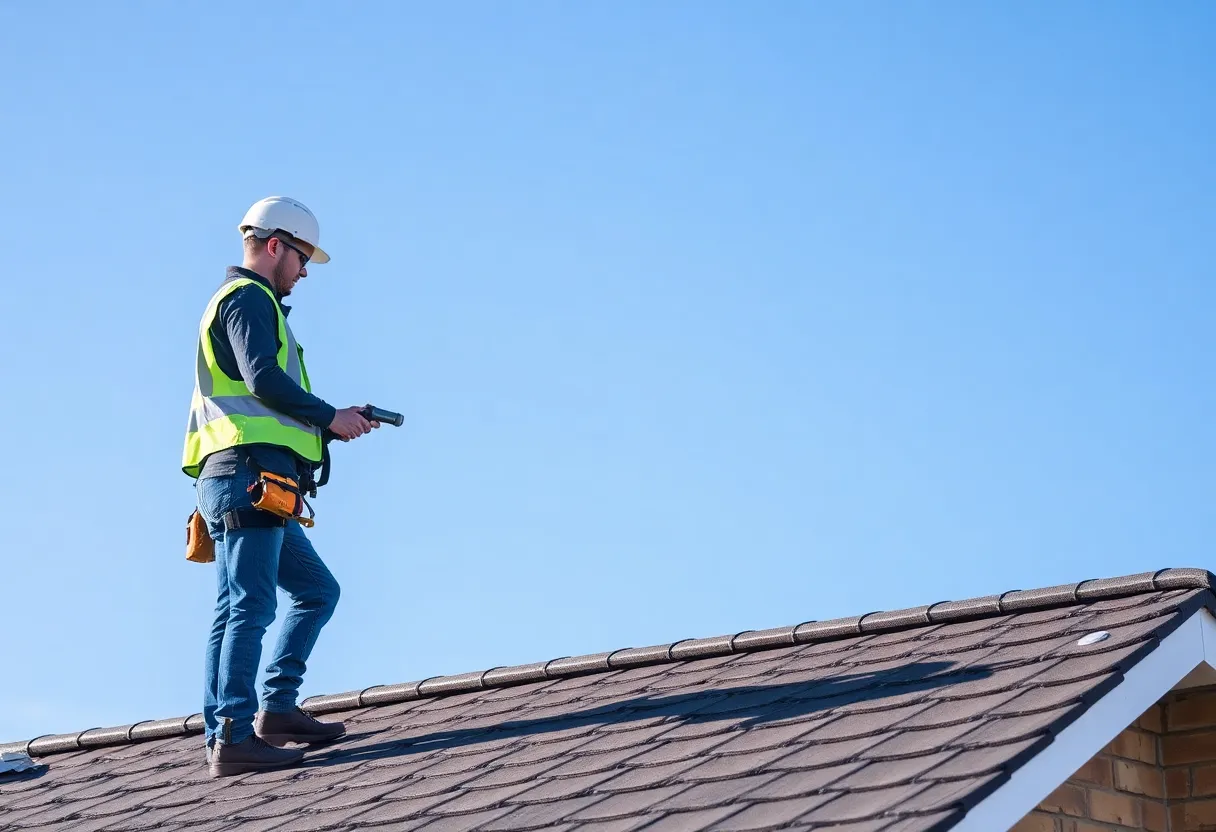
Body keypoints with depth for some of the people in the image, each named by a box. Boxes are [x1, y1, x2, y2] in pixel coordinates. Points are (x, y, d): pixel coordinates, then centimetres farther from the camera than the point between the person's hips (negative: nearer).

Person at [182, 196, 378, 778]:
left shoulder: (241, 302, 30)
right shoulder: (249, 298, -2)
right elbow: (263, 380, -17)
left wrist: (334, 424, 17)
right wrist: (332, 417, -8)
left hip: (244, 485, 11)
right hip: (249, 473, -11)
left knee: (316, 590, 15)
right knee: (249, 605, -14)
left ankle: (276, 707, 9)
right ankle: (233, 740, -18)